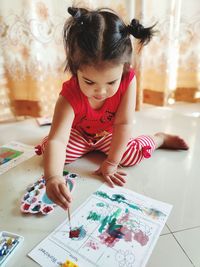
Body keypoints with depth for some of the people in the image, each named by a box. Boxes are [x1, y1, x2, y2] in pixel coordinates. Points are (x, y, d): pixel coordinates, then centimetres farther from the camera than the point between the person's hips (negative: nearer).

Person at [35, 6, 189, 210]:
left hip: (109, 133, 1)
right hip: (78, 134, 0)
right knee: (48, 149, -19)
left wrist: (111, 163, -26)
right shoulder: (70, 96, -37)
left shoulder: (128, 80, -32)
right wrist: (52, 177, -63)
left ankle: (160, 138, 13)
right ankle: (87, 148, 11)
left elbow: (123, 123, -28)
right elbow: (56, 140, -45)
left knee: (133, 155, -19)